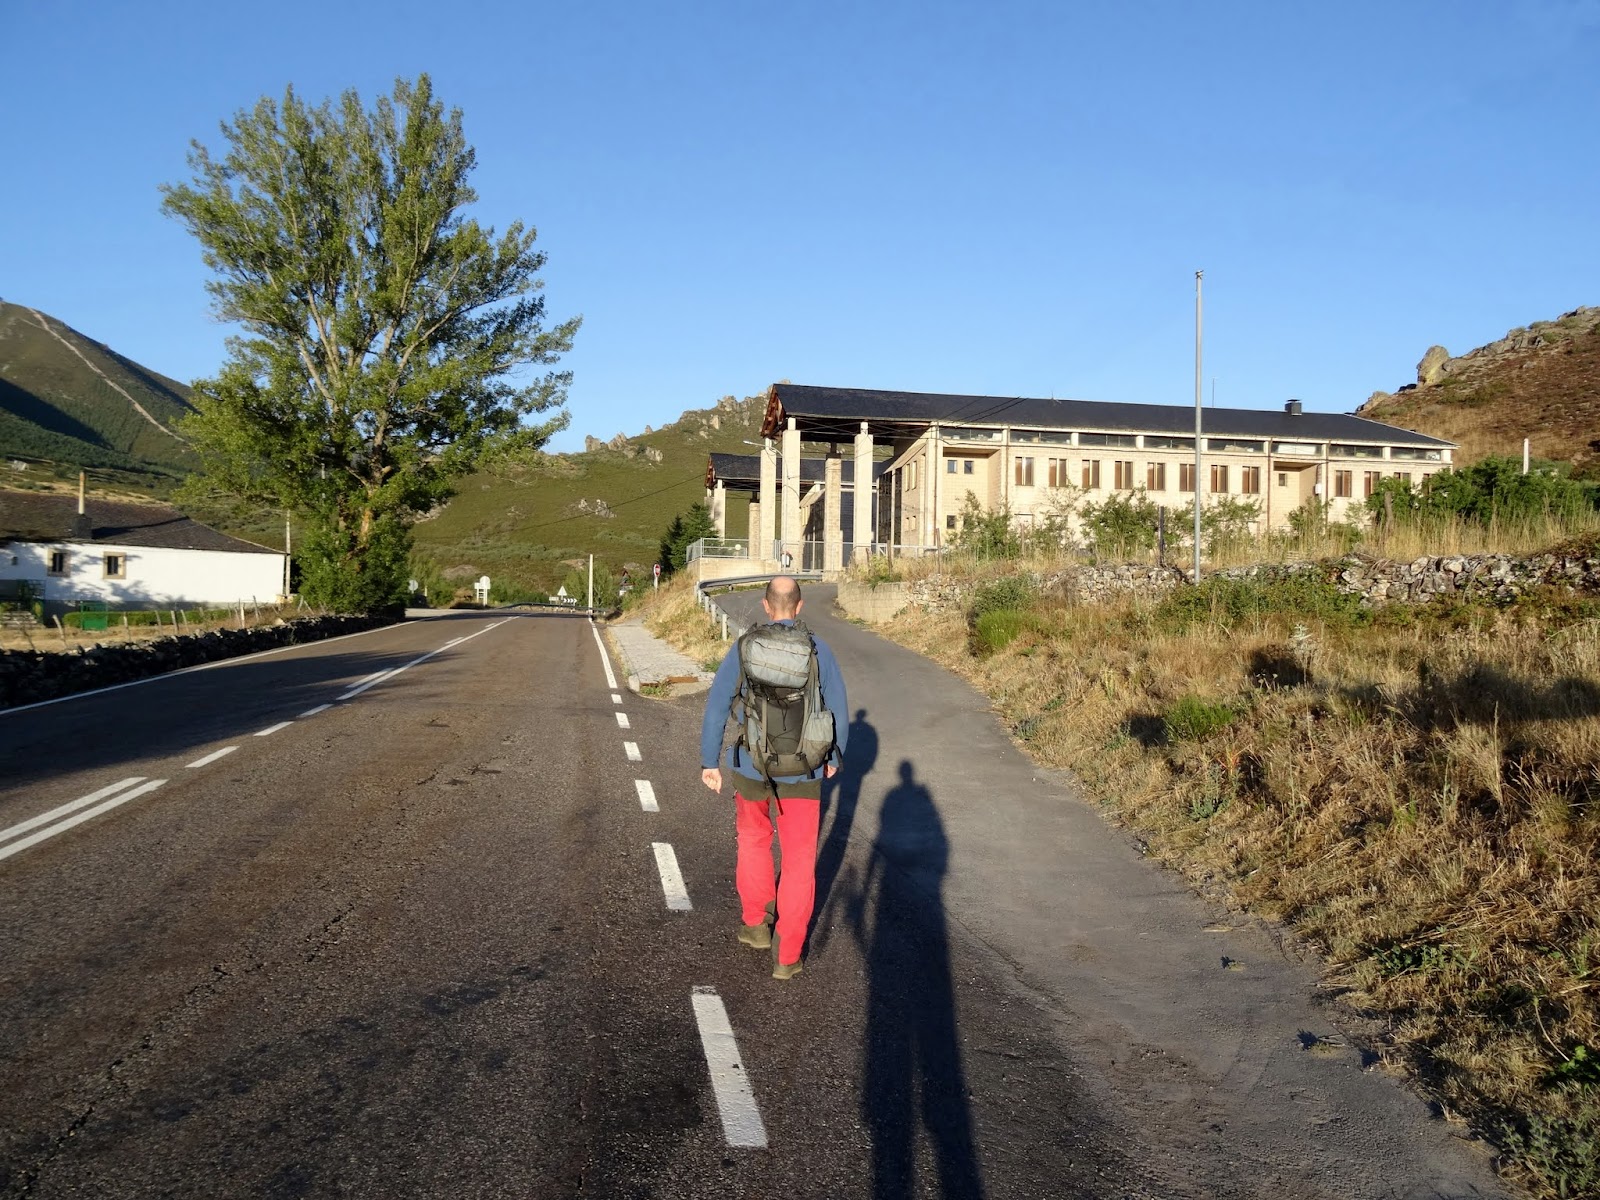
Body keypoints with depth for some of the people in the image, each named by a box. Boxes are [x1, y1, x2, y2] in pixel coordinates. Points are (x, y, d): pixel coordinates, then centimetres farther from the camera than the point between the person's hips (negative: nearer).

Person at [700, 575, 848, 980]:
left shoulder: (745, 648, -6)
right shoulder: (819, 650, -6)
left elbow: (716, 706, -8)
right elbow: (838, 711, -1)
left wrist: (709, 762, 1)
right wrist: (834, 757, 15)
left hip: (751, 766, 1)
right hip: (801, 772, -1)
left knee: (753, 837, 27)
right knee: (799, 861, 9)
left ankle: (756, 923, 35)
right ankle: (787, 956, 9)